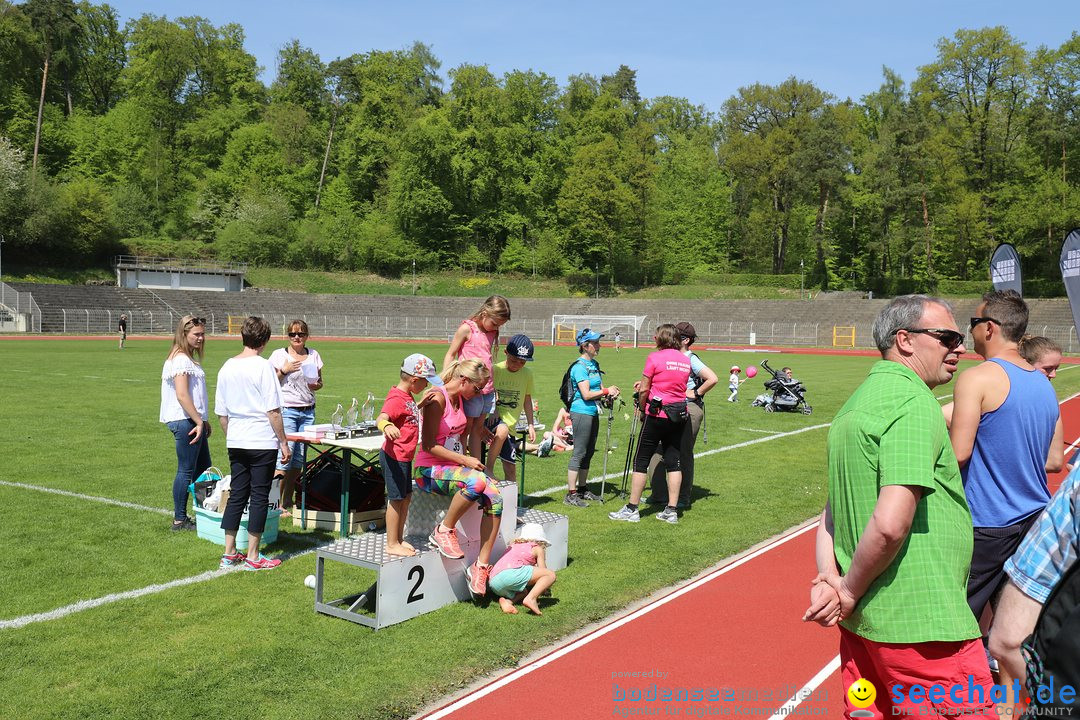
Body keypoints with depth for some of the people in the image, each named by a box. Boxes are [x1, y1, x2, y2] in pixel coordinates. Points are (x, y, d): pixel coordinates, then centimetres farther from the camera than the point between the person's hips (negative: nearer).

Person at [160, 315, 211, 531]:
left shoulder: (189, 358, 17)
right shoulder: (180, 359, -14)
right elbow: (182, 395, -22)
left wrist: (203, 420, 22)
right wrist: (199, 421, -19)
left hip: (194, 420, 11)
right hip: (185, 421, -11)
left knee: (203, 470, 15)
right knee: (186, 470, -3)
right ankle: (179, 520, 6)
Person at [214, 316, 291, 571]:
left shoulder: (227, 367, 7)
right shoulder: (263, 366, -12)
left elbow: (221, 413, 12)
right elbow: (273, 411, -13)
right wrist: (284, 442, -6)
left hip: (235, 443, 6)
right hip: (262, 442, -6)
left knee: (237, 494, 14)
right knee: (259, 497, 2)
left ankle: (229, 553, 18)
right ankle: (253, 556, 7)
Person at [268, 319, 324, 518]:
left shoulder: (314, 355, 12)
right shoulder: (279, 355, 1)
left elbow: (320, 382, 19)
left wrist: (316, 385, -3)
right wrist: (284, 371, -13)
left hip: (308, 411, 4)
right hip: (286, 410, -4)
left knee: (299, 457, 6)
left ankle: (288, 500, 16)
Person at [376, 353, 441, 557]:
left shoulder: (408, 397, 10)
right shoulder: (396, 399, -22)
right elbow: (380, 418, -41)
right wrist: (386, 426, -60)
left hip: (404, 457, 10)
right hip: (394, 457, -10)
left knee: (406, 497, 17)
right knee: (396, 499, 0)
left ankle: (398, 539, 30)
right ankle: (392, 544, 11)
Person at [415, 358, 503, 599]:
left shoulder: (461, 400, 11)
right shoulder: (437, 399, -14)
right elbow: (429, 445, -18)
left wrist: (469, 460, 11)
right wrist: (465, 460, -17)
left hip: (455, 467, 8)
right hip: (430, 470, -8)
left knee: (495, 497, -17)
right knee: (476, 482, -36)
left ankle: (481, 565, -11)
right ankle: (444, 530, -14)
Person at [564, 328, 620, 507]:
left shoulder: (594, 364, 13)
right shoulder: (579, 367, -15)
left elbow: (600, 386, 15)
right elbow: (586, 394, -20)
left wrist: (611, 392, -6)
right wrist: (607, 391, -13)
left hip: (593, 412, 9)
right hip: (581, 412, -9)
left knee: (588, 452, 14)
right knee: (579, 453, -7)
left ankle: (583, 489, 24)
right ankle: (571, 494, -3)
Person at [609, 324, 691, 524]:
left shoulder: (655, 357, -9)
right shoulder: (685, 360, 8)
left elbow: (643, 390, -8)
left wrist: (642, 410, 7)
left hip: (657, 413, -6)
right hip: (679, 415, 6)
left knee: (641, 461, 2)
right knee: (674, 461, 9)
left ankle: (632, 509, 5)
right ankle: (672, 510, 10)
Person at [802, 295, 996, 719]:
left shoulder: (857, 402, 13)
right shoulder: (915, 403, -17)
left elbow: (832, 514, 14)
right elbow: (890, 524, -27)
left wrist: (828, 580, 2)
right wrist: (850, 591, -13)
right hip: (924, 628, -9)